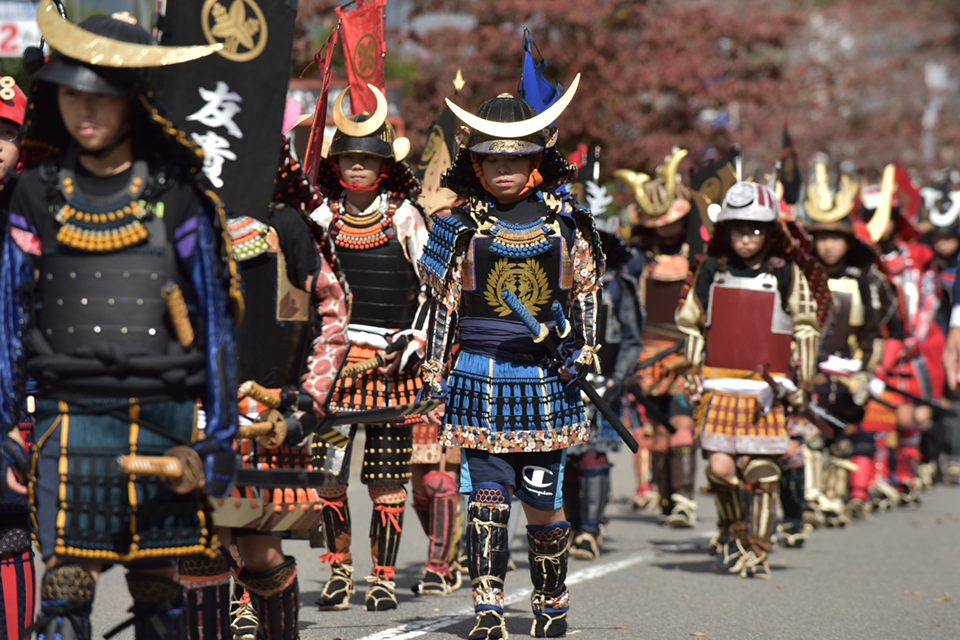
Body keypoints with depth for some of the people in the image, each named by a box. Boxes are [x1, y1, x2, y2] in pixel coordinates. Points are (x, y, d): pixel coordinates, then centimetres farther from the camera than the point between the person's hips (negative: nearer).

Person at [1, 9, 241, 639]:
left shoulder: (178, 196, 0)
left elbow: (216, 320, 3)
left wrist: (222, 435, 0)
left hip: (162, 418, 0)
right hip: (71, 418, 0)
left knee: (157, 585, 7)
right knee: (66, 585, -8)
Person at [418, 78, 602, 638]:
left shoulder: (566, 221, 5)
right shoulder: (461, 226, 3)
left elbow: (586, 292, 13)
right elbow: (443, 304, 7)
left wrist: (582, 349, -1)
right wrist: (434, 381, 5)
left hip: (545, 380, 1)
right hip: (480, 378, 0)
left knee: (543, 503, 6)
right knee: (486, 498, -7)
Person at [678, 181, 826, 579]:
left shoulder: (787, 275, 1)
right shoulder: (712, 271, 6)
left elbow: (806, 328, 8)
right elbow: (691, 324, 16)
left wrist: (803, 382, 6)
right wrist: (692, 375, 13)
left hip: (767, 390, -1)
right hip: (720, 386, 1)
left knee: (762, 472, -3)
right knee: (720, 466, -9)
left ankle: (757, 552, 9)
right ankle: (731, 531, 18)